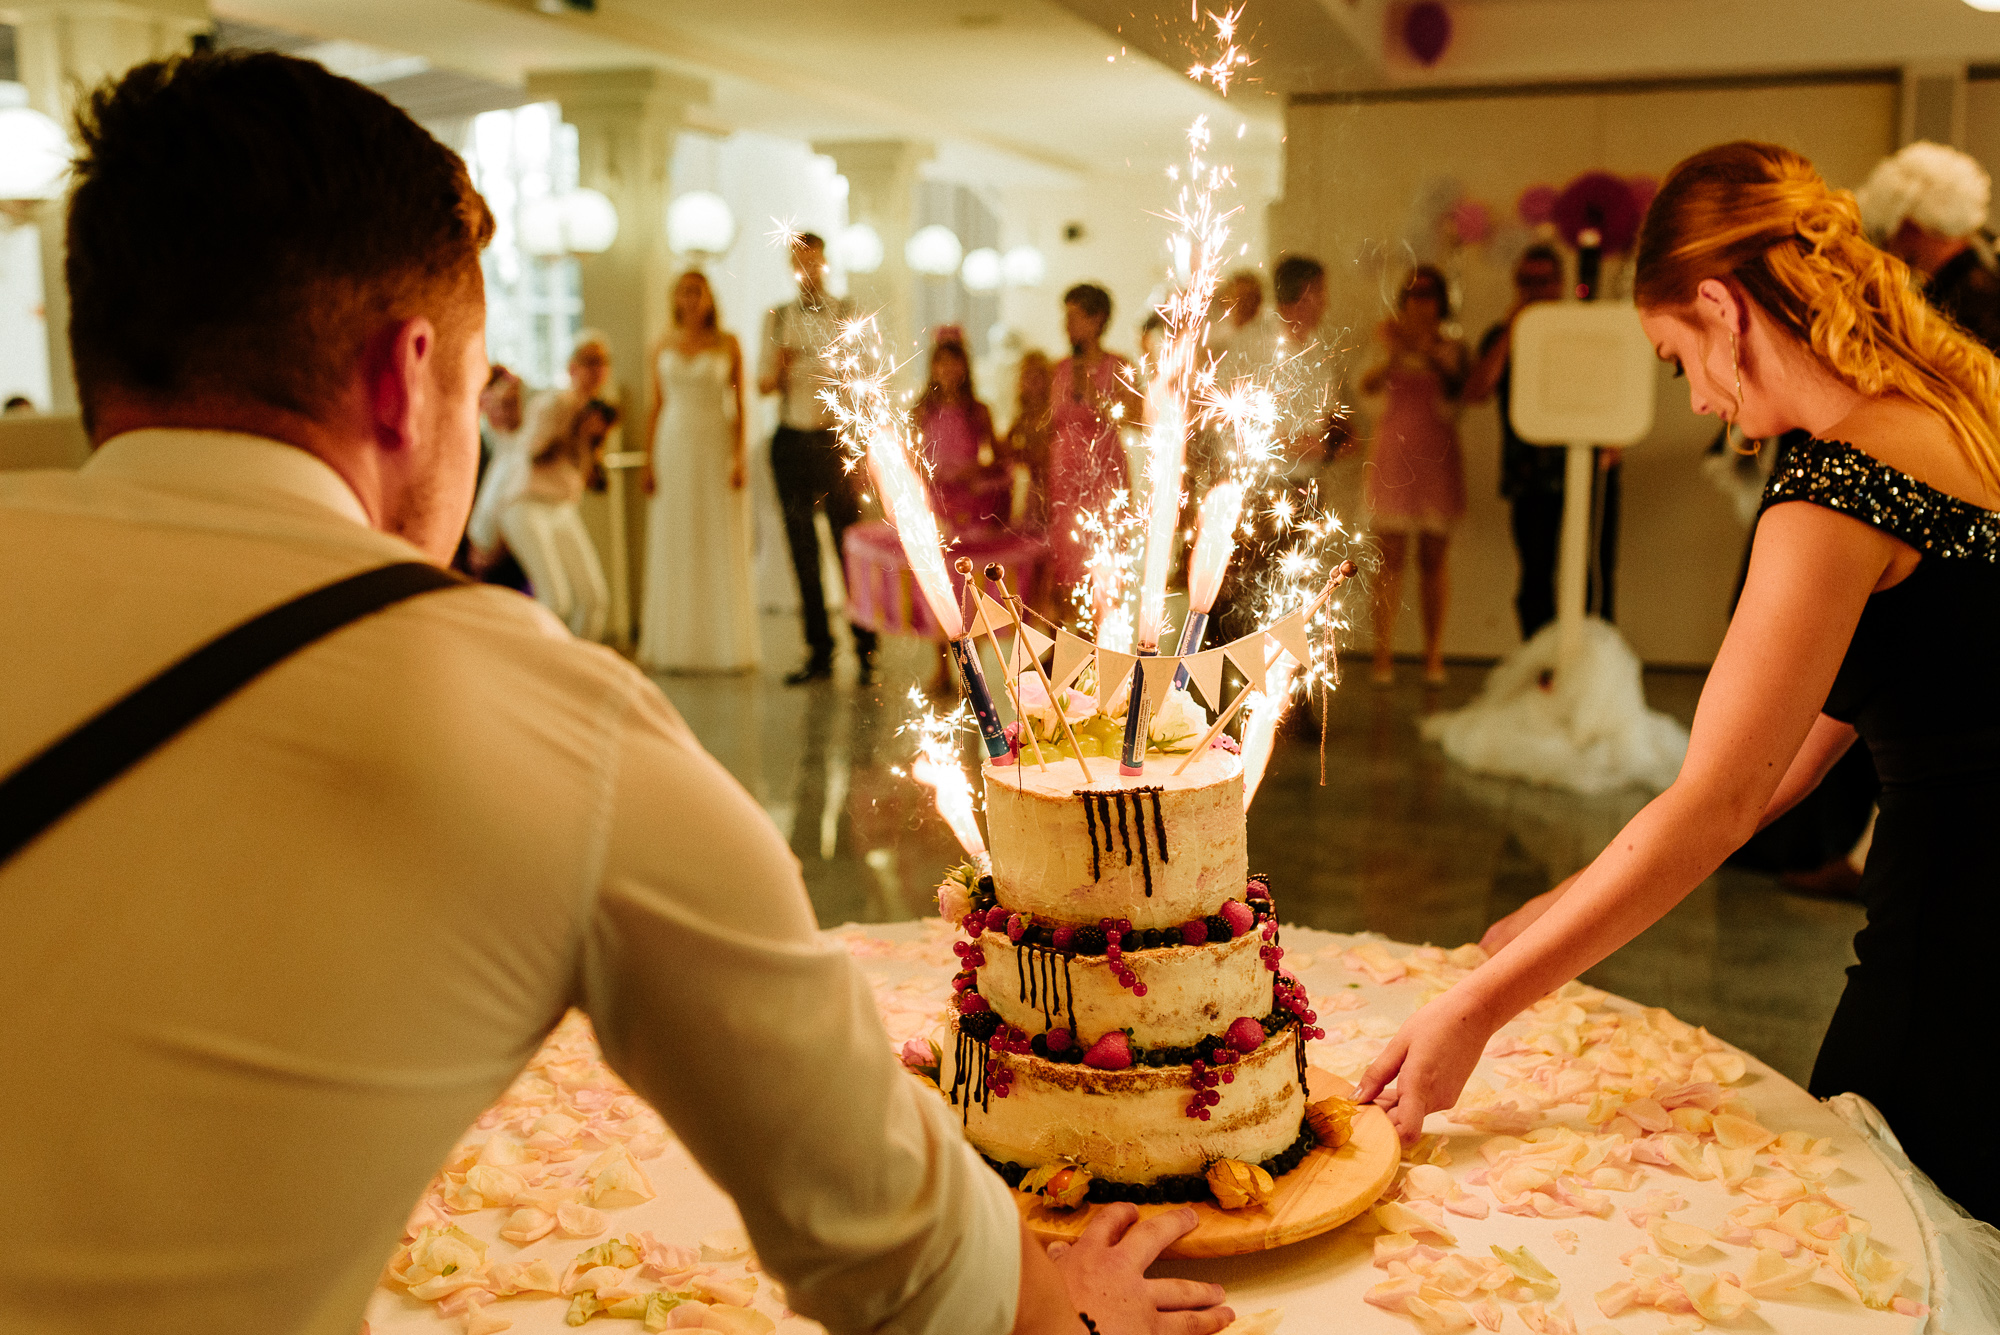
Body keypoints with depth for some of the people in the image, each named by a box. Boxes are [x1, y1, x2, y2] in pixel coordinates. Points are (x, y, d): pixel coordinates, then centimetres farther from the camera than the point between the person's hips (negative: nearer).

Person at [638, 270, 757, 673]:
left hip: (718, 448, -2)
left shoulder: (728, 344, 2)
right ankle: (674, 644, 8)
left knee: (722, 546, -1)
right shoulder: (662, 347, 8)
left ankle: (726, 645, 6)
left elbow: (739, 403, -1)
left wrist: (740, 456, -10)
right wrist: (649, 461, 3)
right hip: (674, 448, 2)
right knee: (674, 548, 2)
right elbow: (655, 405, 10)